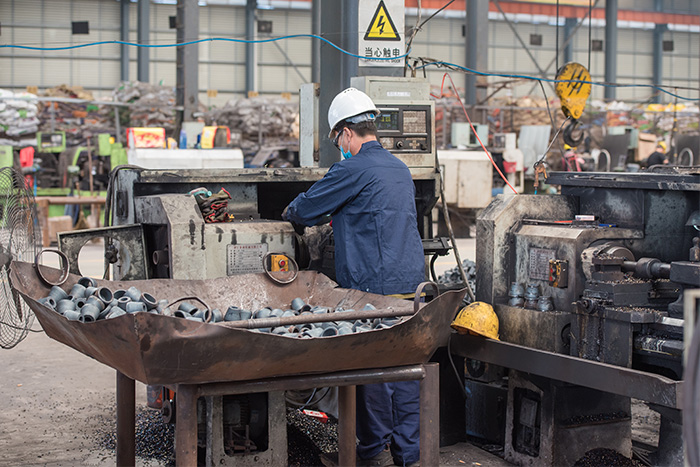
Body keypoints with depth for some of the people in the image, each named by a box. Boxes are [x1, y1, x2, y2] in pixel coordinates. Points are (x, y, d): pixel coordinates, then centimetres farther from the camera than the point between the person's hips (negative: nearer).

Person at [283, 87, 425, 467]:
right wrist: (339, 218, 36)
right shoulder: (400, 169, 15)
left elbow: (305, 209, -2)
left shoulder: (352, 170, -12)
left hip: (375, 286, -8)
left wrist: (290, 212, 20)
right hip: (412, 281, 8)